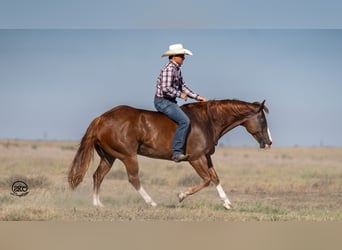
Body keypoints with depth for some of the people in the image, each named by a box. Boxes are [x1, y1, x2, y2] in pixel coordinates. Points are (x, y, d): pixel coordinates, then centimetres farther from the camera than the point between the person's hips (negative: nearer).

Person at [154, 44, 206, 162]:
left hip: (170, 101, 11)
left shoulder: (177, 69, 14)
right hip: (163, 101, -11)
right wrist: (180, 94, -16)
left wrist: (196, 97, 14)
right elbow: (166, 88, -27)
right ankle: (177, 152, -28)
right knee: (184, 121, -25)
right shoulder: (169, 69, -17)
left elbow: (182, 86, 20)